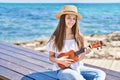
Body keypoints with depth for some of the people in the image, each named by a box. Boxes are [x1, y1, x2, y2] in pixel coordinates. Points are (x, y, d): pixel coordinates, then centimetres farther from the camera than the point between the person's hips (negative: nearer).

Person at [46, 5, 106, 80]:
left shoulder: (79, 36, 3)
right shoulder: (55, 38, -5)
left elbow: (79, 58, 6)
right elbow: (51, 57, 3)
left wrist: (84, 52, -15)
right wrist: (59, 61, -17)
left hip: (78, 67, 5)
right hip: (63, 69, -4)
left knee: (101, 74, -19)